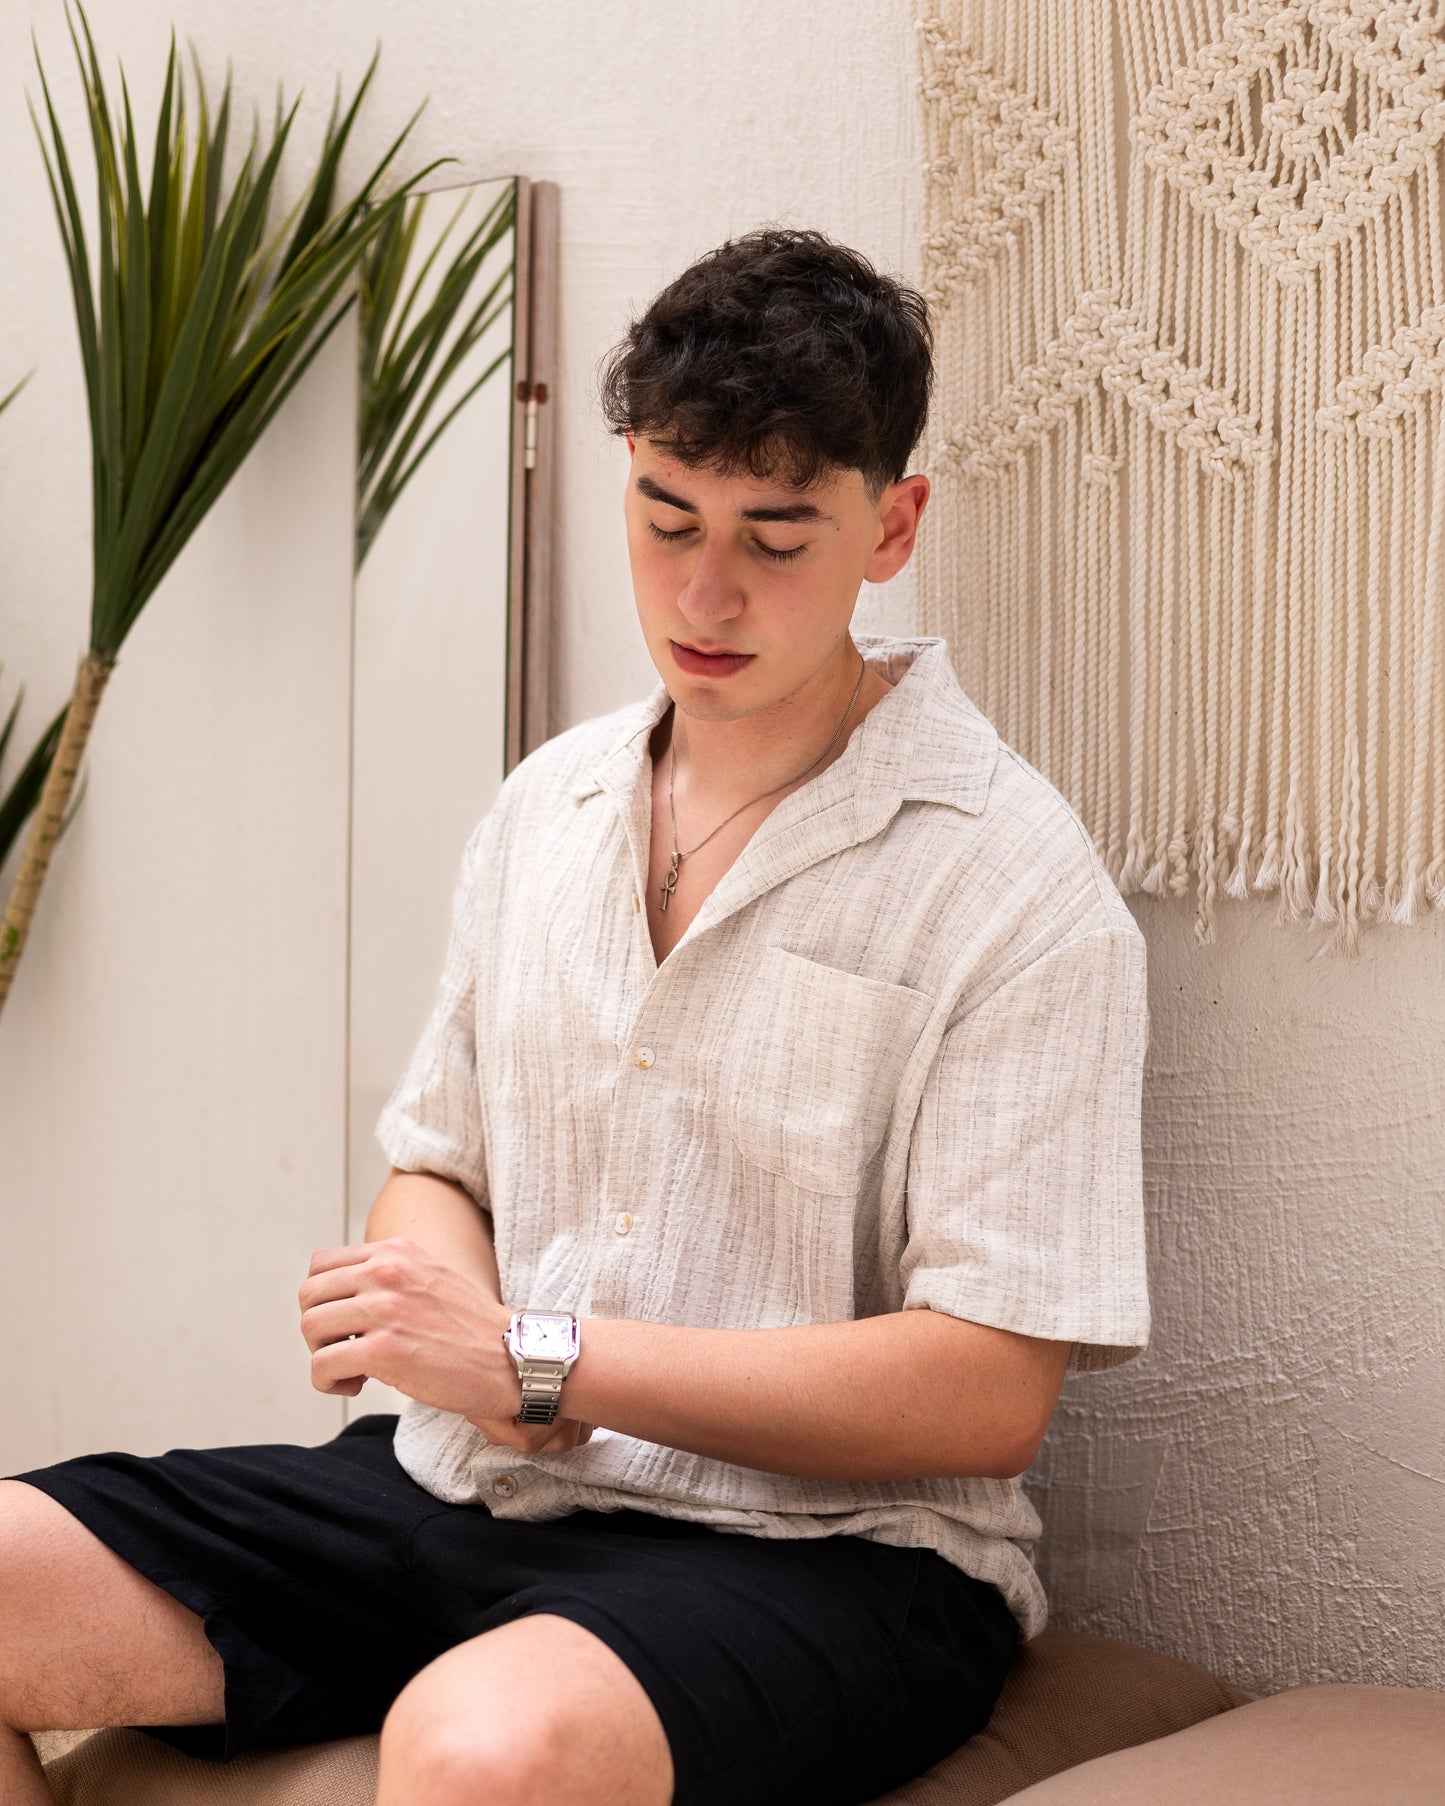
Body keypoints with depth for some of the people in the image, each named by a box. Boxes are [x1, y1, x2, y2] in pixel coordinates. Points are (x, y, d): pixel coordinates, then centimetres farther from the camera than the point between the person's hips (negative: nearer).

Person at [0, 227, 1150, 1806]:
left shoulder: (1013, 884, -9)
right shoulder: (546, 804, 11)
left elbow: (987, 1395, -14)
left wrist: (536, 1358, -16)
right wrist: (435, 1307, -6)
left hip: (821, 1544, -6)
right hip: (468, 1492, 7)